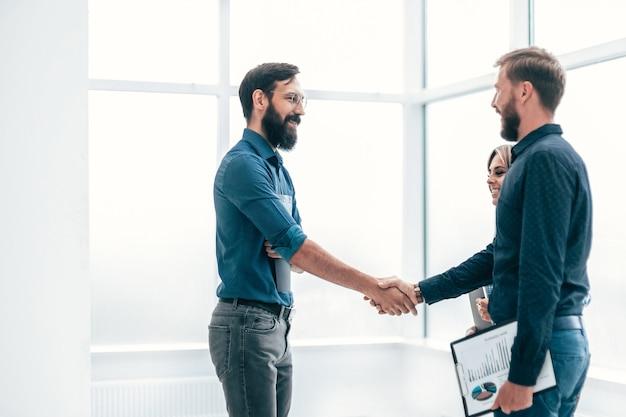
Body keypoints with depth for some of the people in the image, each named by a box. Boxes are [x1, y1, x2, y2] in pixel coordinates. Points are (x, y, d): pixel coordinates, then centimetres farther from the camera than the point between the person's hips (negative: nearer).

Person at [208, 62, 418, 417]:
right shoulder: (243, 164, -14)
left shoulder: (278, 168, 16)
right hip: (247, 324, -9)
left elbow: (295, 248, 15)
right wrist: (373, 287, -20)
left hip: (278, 322, 9)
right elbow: (296, 248, -20)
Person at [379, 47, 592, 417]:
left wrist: (521, 375, -21)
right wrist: (421, 291, 15)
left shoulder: (546, 158, -16)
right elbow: (499, 256, 19)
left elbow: (542, 273, -22)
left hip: (541, 345, -10)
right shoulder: (541, 155, 16)